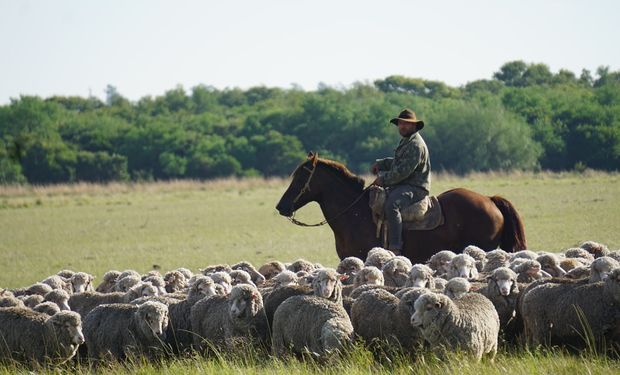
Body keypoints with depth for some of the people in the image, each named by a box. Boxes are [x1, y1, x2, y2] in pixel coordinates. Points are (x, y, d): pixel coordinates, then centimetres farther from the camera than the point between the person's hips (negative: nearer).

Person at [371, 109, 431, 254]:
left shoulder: (416, 145, -14)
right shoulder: (405, 141, 20)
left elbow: (404, 170, -21)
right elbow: (397, 162, 33)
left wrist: (384, 179, -15)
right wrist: (380, 163, 17)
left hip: (415, 188, -11)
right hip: (400, 186, 11)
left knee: (391, 205, -35)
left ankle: (395, 248, -42)